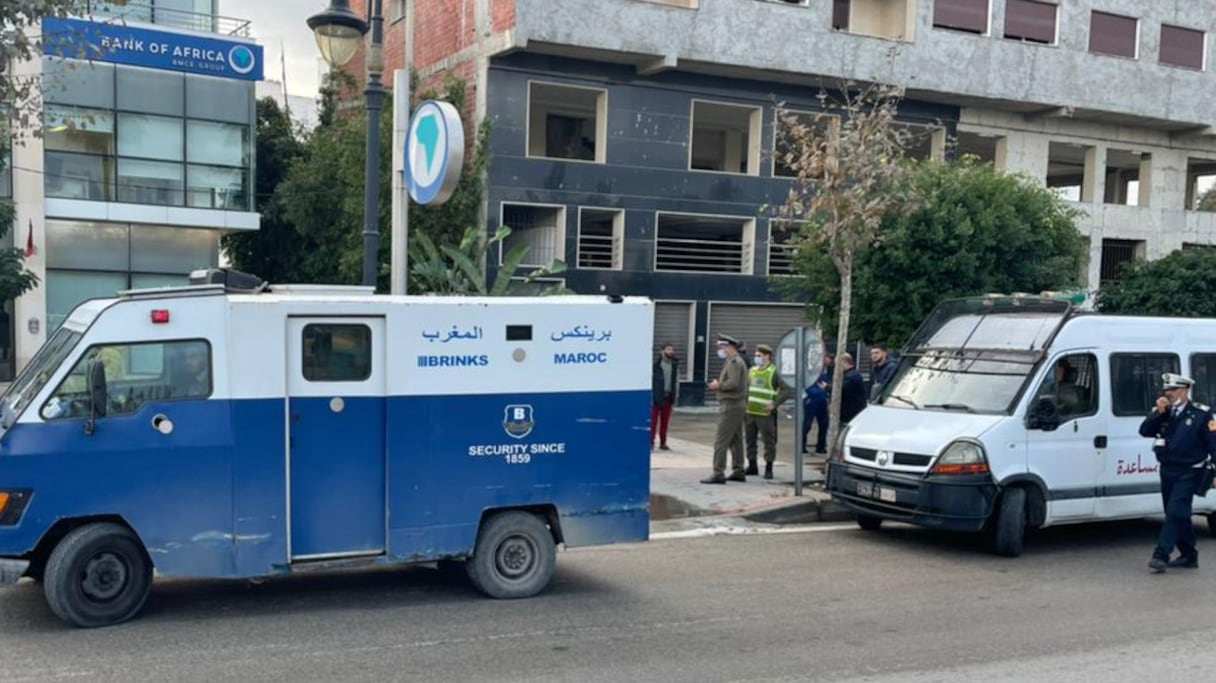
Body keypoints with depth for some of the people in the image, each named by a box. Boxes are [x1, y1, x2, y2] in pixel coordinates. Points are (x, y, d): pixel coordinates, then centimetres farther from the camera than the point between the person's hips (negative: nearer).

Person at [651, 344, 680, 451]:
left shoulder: (675, 364, 8)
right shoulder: (656, 363, -8)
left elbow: (676, 381, 12)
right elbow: (650, 379, -7)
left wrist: (674, 397, 7)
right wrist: (651, 396, -11)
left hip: (668, 396, 5)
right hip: (656, 396, -5)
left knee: (665, 421, 8)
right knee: (653, 420, -3)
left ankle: (663, 443, 16)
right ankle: (651, 442, 2)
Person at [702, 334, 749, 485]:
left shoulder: (734, 361, -14)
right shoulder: (738, 361, 17)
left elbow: (733, 383, -25)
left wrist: (718, 385, -12)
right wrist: (719, 385, 9)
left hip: (730, 406, -10)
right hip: (738, 405, 10)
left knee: (720, 441, -10)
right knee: (735, 440, 13)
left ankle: (718, 474, -11)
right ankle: (738, 471, 18)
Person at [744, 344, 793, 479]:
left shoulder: (773, 373, -7)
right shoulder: (752, 371, 11)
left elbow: (787, 391, -12)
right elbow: (746, 389, 20)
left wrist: (774, 404, -16)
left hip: (765, 414, -6)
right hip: (750, 412, 6)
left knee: (769, 442, 0)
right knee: (750, 440, 12)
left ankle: (768, 468, 7)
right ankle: (752, 466, 23)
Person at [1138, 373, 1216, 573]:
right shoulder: (1161, 412, 8)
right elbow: (1144, 431, -4)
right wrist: (1159, 412, -15)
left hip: (1188, 473, -6)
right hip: (1167, 471, 6)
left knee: (1175, 512, -13)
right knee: (1177, 515, 13)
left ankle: (1161, 555, -17)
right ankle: (1189, 555, 26)